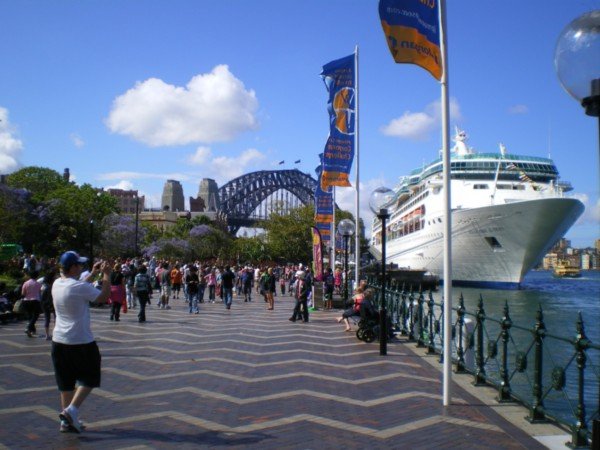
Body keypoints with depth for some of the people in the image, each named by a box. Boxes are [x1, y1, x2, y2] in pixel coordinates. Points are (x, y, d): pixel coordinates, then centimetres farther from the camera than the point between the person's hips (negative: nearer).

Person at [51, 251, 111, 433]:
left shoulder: (57, 284, 5)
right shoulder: (80, 286, -18)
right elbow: (104, 297, -10)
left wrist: (93, 274, 23)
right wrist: (106, 275, -2)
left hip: (59, 341, 7)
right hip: (81, 341, -7)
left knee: (66, 382, 13)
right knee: (89, 379, 8)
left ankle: (66, 421, 17)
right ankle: (71, 410, -6)